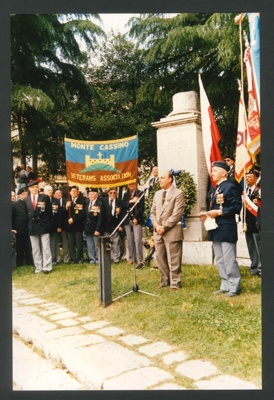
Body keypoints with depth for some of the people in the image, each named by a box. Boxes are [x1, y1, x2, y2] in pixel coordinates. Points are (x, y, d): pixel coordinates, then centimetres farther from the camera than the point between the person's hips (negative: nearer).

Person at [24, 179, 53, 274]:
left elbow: (49, 212, 1)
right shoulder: (26, 200, 7)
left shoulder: (45, 197, 1)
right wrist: (27, 226, 3)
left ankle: (47, 267, 4)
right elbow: (25, 214, 8)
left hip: (43, 226, -2)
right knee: (35, 249, 7)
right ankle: (38, 267, 15)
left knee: (46, 247, -1)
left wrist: (48, 223, -3)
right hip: (32, 227, 2)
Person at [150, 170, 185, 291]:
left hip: (172, 232, -6)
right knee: (160, 258, 13)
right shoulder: (157, 194, 15)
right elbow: (152, 212, 13)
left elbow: (177, 214, -13)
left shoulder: (178, 194, -6)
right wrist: (156, 226, -3)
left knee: (173, 260, 0)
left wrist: (164, 227, -15)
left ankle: (175, 283, 14)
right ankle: (165, 280, 28)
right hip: (158, 232, 7)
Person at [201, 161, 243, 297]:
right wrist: (209, 213, 3)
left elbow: (236, 207, -18)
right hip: (216, 229, 10)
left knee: (229, 260, -3)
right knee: (220, 260, 14)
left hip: (226, 229, -9)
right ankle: (225, 286, 24)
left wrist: (219, 212, -22)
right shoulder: (216, 189, 17)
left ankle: (234, 287, 9)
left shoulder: (230, 187, -11)